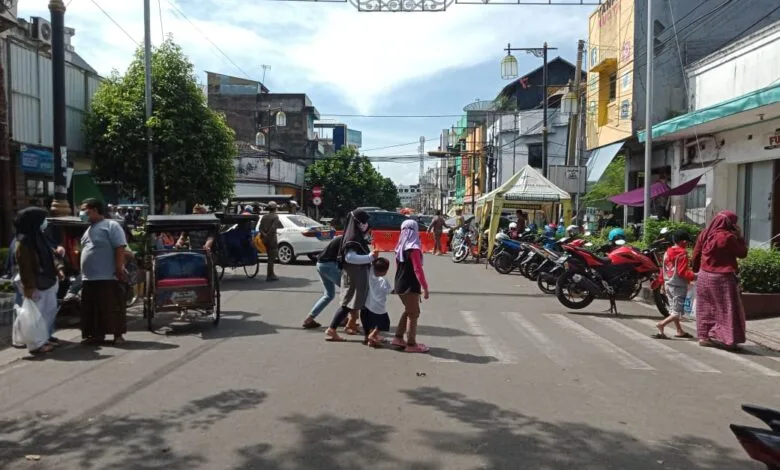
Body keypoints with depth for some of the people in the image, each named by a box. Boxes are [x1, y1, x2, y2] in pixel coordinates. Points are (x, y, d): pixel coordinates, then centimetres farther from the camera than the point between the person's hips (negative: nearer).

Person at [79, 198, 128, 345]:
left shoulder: (111, 225, -8)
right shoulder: (89, 229, 20)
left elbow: (120, 248, -16)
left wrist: (119, 269, -22)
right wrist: (84, 273, 21)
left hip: (109, 278, -9)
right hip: (89, 278, 9)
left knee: (114, 308, -3)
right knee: (91, 309, 12)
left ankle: (118, 334, 5)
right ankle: (97, 334, 21)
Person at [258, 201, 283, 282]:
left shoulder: (264, 217, 13)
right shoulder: (275, 216, -7)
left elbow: (260, 228, 3)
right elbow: (273, 227, -19)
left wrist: (264, 235, -7)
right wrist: (268, 235, -13)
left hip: (265, 239, 7)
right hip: (272, 239, -7)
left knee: (271, 257, 17)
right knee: (272, 257, -3)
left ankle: (271, 274, 23)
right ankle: (269, 276, -4)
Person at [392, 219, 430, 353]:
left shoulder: (400, 247, 6)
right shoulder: (414, 249, -17)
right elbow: (418, 270, -21)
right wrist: (425, 287, -17)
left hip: (400, 284, 8)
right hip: (410, 286, -8)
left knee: (408, 311, 21)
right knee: (414, 314, 1)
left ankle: (398, 338, 24)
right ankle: (411, 344, 5)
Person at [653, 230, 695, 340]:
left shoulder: (667, 252, 8)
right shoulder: (682, 254, -15)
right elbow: (683, 272, -20)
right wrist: (694, 277, -11)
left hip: (669, 284, 8)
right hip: (679, 286, -8)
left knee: (673, 309, 14)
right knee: (678, 311, -5)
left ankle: (679, 331, 23)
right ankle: (661, 324, -20)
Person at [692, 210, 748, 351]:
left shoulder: (704, 234, 2)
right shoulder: (728, 237, -16)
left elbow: (696, 255, 8)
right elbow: (742, 253, -5)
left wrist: (697, 269, 19)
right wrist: (739, 237, 0)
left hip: (704, 277, 6)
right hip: (722, 278, -6)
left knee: (706, 308, 14)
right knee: (727, 308, 2)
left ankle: (703, 336, 18)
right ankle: (730, 340, 2)